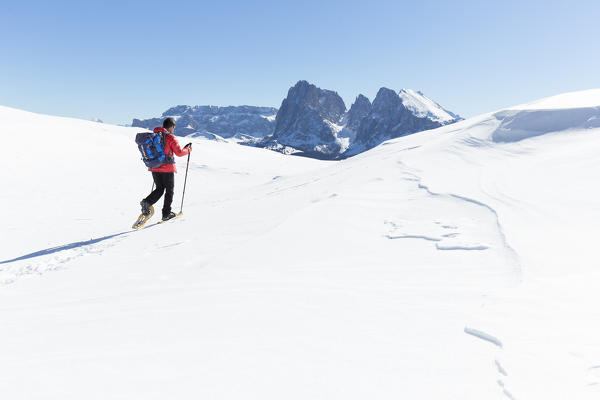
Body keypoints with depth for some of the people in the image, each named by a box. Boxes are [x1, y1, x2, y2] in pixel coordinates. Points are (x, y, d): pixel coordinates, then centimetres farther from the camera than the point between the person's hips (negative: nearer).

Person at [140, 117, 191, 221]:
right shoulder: (170, 137, -11)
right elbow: (179, 153, -11)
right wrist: (188, 149, 6)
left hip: (154, 168, 6)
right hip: (167, 168, -5)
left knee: (159, 189, 19)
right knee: (169, 190, 9)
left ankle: (146, 202, -4)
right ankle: (166, 214, 11)